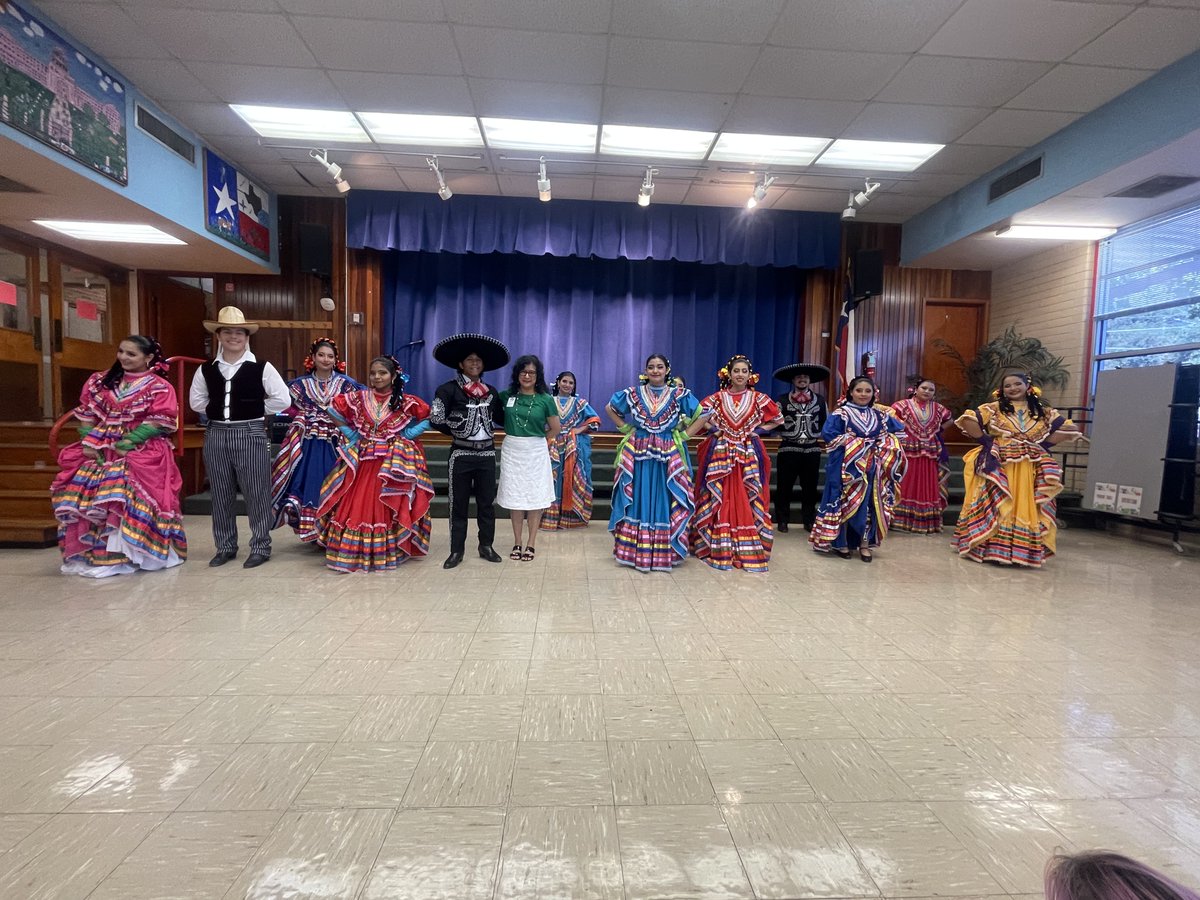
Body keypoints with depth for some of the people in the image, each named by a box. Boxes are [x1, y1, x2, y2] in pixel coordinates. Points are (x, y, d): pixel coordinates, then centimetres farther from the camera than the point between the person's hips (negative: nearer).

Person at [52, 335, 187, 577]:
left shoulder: (159, 387, -1)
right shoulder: (100, 381, 15)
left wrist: (128, 442, -16)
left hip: (141, 453, -5)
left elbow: (159, 422, -10)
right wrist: (88, 442, -1)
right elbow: (87, 415, 13)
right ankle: (87, 553, 12)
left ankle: (126, 554, -8)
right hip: (100, 450, 6)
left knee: (130, 498, -17)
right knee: (84, 495, 0)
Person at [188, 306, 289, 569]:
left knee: (256, 493, 1)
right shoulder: (206, 370, 8)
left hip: (251, 434, -4)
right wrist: (218, 411, 8)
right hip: (216, 435, 4)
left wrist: (255, 411, 0)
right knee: (221, 494, 11)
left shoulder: (261, 368, -3)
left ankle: (260, 547, 11)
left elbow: (282, 399, -3)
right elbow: (196, 401, 19)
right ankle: (225, 547, 24)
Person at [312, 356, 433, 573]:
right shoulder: (359, 398, 3)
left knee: (388, 507, 0)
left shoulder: (406, 401, -2)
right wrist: (351, 435, 6)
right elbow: (334, 410, 14)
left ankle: (388, 552, 10)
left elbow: (428, 417, 1)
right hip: (362, 460, 2)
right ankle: (355, 552, 11)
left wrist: (408, 434, -5)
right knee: (357, 504, 1)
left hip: (394, 463, -2)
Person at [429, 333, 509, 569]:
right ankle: (456, 550, 15)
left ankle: (486, 546, 22)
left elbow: (501, 419, 12)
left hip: (487, 453, 4)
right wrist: (457, 432, -4)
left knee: (487, 502, 9)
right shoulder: (449, 389, -5)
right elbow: (435, 419, -9)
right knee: (458, 503, 5)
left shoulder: (491, 392, 9)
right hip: (461, 454, -3)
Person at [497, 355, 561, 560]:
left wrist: (535, 440, 9)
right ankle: (517, 543, 17)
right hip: (511, 451, 2)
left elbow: (555, 428, 3)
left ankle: (530, 544, 13)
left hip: (536, 453, -2)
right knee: (514, 497, 6)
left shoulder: (545, 399, -4)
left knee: (535, 498, 2)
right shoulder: (507, 396, 2)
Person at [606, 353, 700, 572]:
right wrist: (625, 427, 7)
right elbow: (610, 408, 17)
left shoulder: (679, 395, 2)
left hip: (668, 455, -1)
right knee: (638, 500, 4)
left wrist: (684, 433, 0)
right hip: (637, 454, 1)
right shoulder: (634, 393, 5)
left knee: (664, 500, 2)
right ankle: (635, 550, 12)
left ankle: (664, 551, 10)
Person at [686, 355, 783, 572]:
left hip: (749, 455, 0)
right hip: (720, 454, 0)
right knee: (719, 500, 1)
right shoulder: (717, 398, 4)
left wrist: (758, 430, 1)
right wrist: (712, 429, -6)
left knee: (747, 501, 0)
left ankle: (748, 549, 8)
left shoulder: (758, 399, 4)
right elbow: (699, 417, 8)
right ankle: (718, 548, 9)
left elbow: (779, 419, 12)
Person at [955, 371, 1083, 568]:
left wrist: (1043, 444, 2)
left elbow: (1070, 429, 13)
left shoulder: (1043, 412, 11)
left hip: (1031, 471, 3)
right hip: (999, 467, -3)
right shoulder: (993, 409, 0)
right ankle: (990, 548, 2)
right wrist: (986, 440, -9)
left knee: (1027, 509, 4)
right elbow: (967, 420, -11)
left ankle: (1024, 551, 13)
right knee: (996, 508, -4)